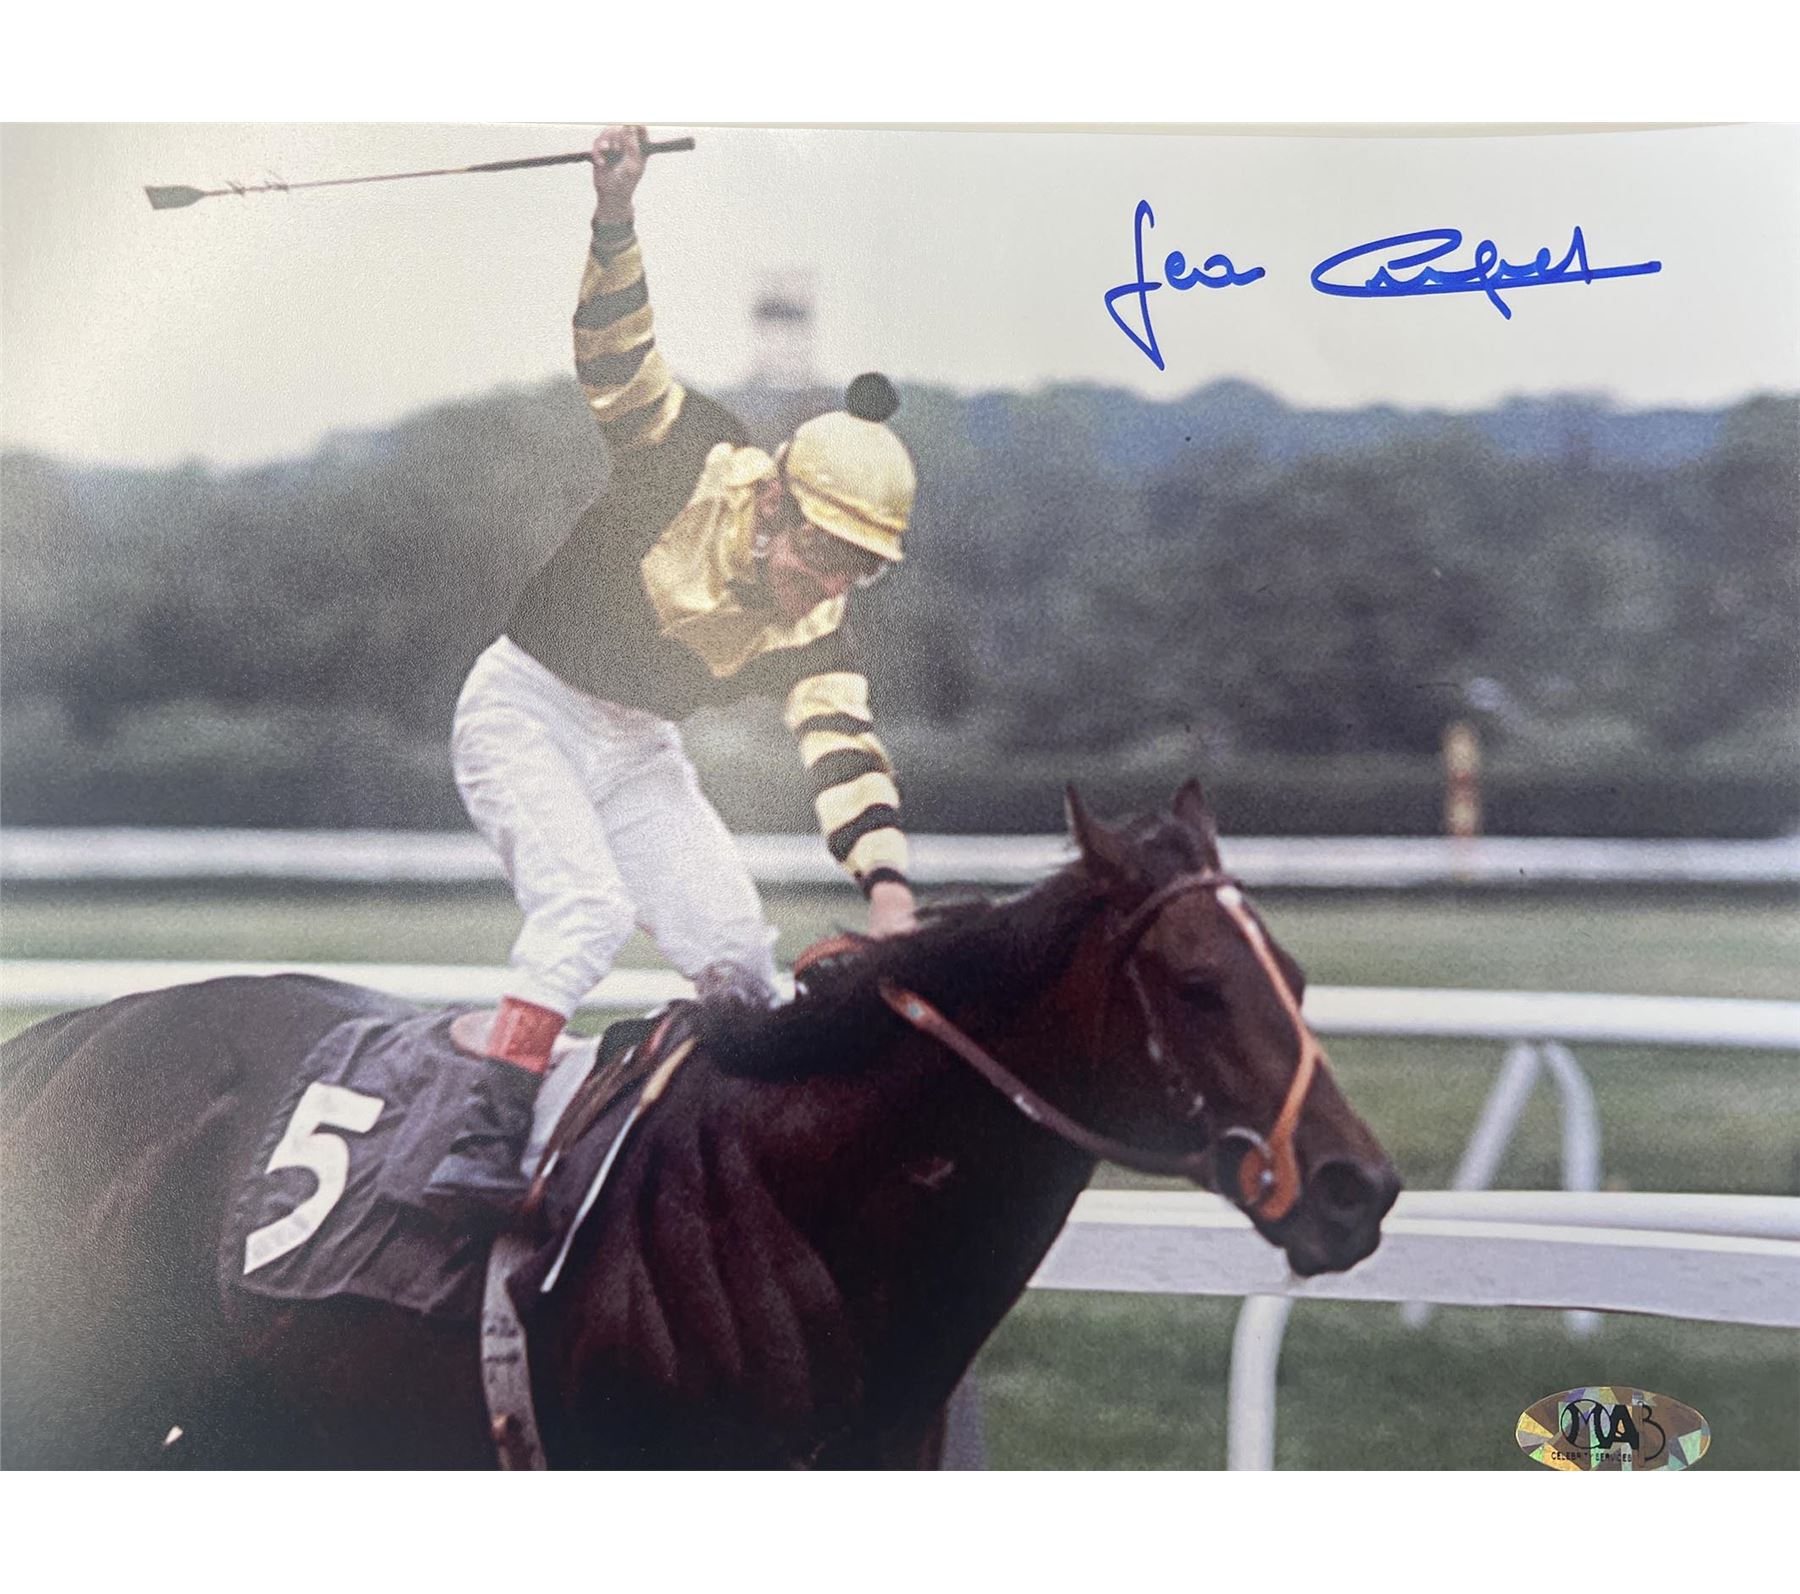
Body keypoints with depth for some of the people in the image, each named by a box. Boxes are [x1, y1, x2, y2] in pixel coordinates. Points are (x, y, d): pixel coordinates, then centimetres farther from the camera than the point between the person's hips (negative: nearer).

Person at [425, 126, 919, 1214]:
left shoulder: (813, 631, -11)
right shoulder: (697, 467, -21)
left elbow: (848, 753, -23)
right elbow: (618, 352, -31)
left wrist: (889, 890, -38)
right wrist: (616, 220, -48)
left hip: (639, 751, 5)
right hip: (528, 709, -5)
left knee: (735, 945, -5)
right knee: (588, 909, -26)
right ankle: (484, 1148, -30)